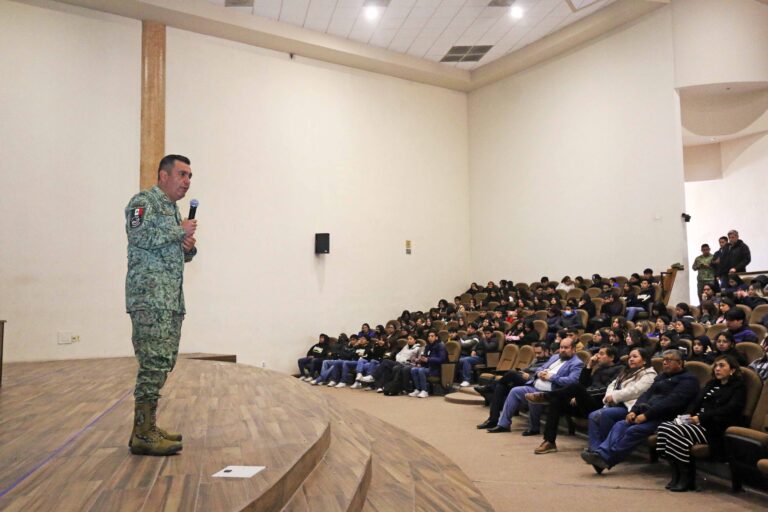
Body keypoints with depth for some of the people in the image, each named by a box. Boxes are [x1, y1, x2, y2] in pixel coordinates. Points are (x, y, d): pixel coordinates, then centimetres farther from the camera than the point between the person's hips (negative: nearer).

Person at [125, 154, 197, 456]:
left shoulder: (172, 209, 24)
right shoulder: (144, 201, -3)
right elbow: (139, 235, -21)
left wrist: (189, 247, 7)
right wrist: (180, 231, -11)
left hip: (171, 299, 9)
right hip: (150, 297, -9)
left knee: (163, 363, 10)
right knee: (155, 362, -12)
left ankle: (148, 426, 18)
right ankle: (142, 435, -7)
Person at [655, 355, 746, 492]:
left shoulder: (738, 387, 5)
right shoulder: (711, 384, 27)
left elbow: (728, 410, -11)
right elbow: (697, 402, 19)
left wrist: (701, 417, -18)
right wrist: (689, 415, -3)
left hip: (715, 428, -7)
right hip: (699, 422, 7)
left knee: (675, 432, -30)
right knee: (664, 427, -20)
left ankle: (687, 478, -15)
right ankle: (677, 475, -13)